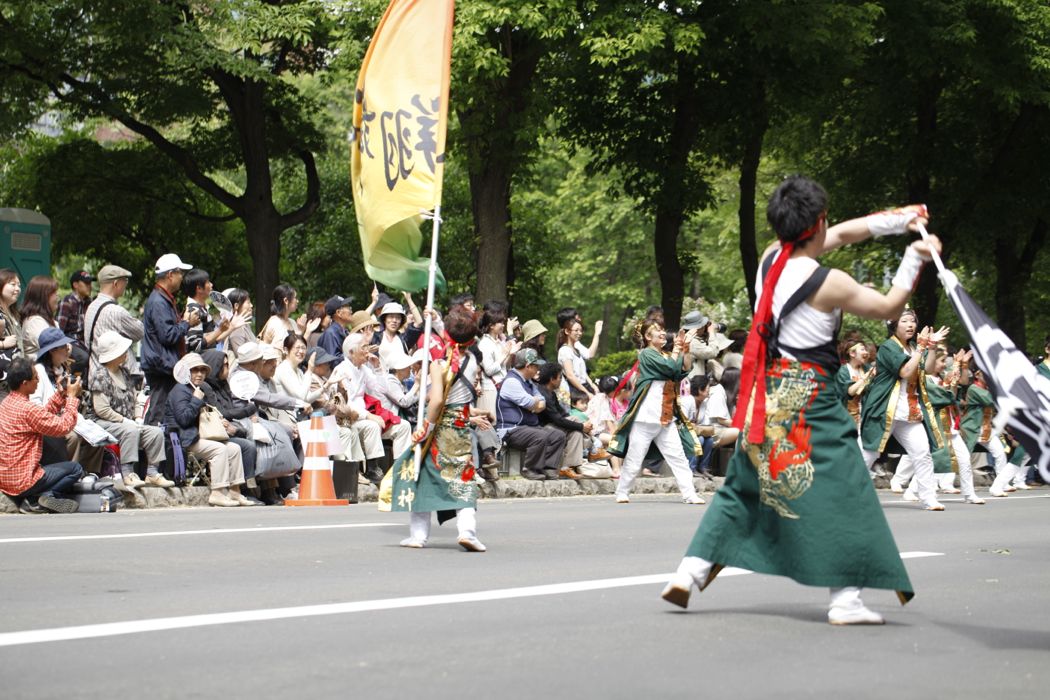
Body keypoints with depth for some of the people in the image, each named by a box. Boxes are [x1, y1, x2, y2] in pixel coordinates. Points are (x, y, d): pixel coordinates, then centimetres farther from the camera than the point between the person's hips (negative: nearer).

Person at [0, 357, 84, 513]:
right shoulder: (28, 409, -23)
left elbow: (44, 416, 16)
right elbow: (64, 426, -16)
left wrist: (61, 394, 9)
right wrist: (72, 396, -6)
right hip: (22, 483, -8)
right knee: (76, 469, 7)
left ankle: (35, 499, 6)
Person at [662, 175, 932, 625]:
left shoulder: (770, 260, 4)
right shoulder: (829, 283, -15)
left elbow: (841, 234, 17)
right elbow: (889, 307, 1)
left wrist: (898, 219, 22)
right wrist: (914, 259, 12)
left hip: (764, 394, 7)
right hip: (809, 398, -7)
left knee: (742, 487, 17)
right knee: (839, 492, 0)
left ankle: (690, 572, 10)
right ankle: (846, 599, -4)